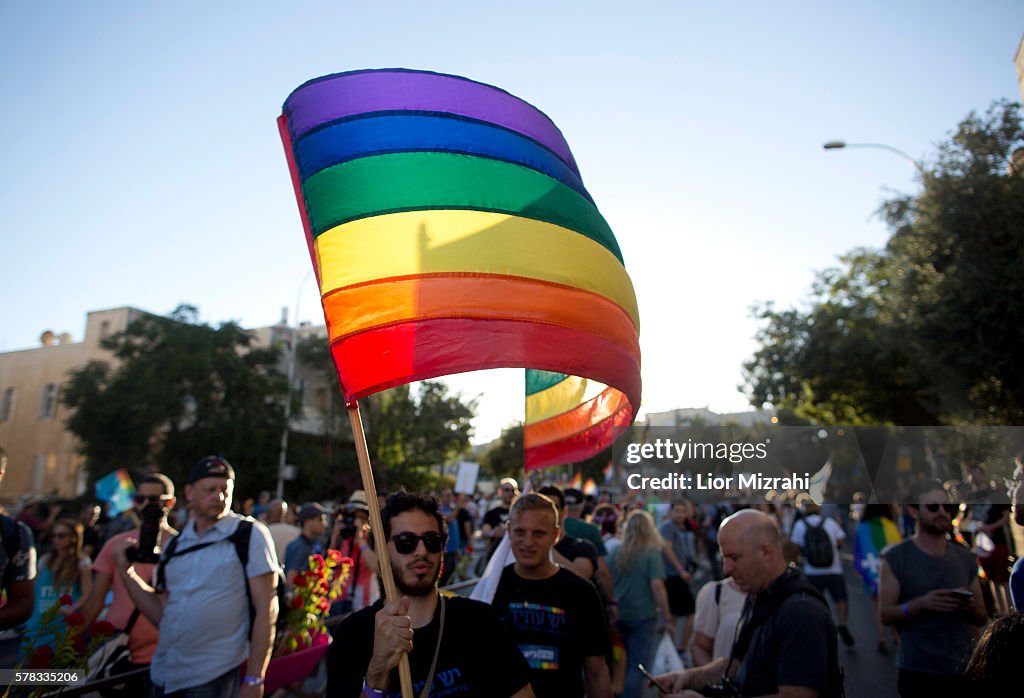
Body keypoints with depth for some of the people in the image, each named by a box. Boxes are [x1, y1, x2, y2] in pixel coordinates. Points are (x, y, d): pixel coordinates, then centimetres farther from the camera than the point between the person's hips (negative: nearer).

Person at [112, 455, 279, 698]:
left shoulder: (251, 535, -8)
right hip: (163, 678, 5)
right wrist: (126, 571, 4)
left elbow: (266, 610, -11)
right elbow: (163, 615, 9)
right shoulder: (175, 545, 8)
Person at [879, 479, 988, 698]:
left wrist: (970, 606, -9)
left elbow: (982, 618, 13)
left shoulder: (966, 558, 9)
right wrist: (922, 604, -24)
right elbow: (885, 614, -8)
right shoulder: (895, 558, -4)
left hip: (964, 669, 4)